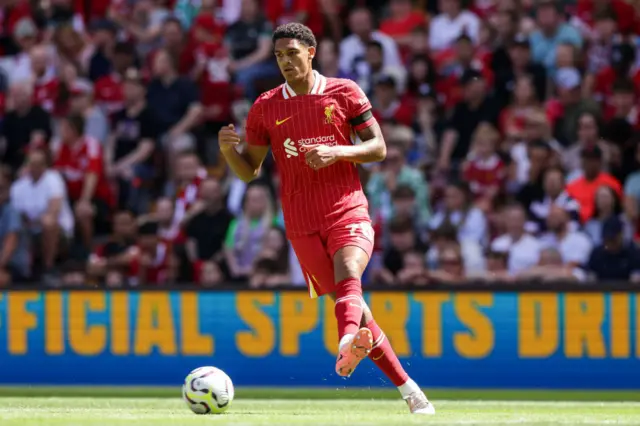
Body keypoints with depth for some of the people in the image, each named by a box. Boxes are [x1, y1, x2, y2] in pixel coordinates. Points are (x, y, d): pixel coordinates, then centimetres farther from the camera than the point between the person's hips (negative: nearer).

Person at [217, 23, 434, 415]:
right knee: (349, 302, -1)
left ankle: (348, 345, -60)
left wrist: (337, 152, -13)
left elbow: (378, 148, 5)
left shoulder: (344, 93, 4)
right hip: (302, 224, 2)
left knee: (348, 277, -31)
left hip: (348, 210, -2)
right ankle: (408, 389, 6)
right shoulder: (265, 107, 8)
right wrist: (228, 149, -9)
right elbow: (249, 171, 13)